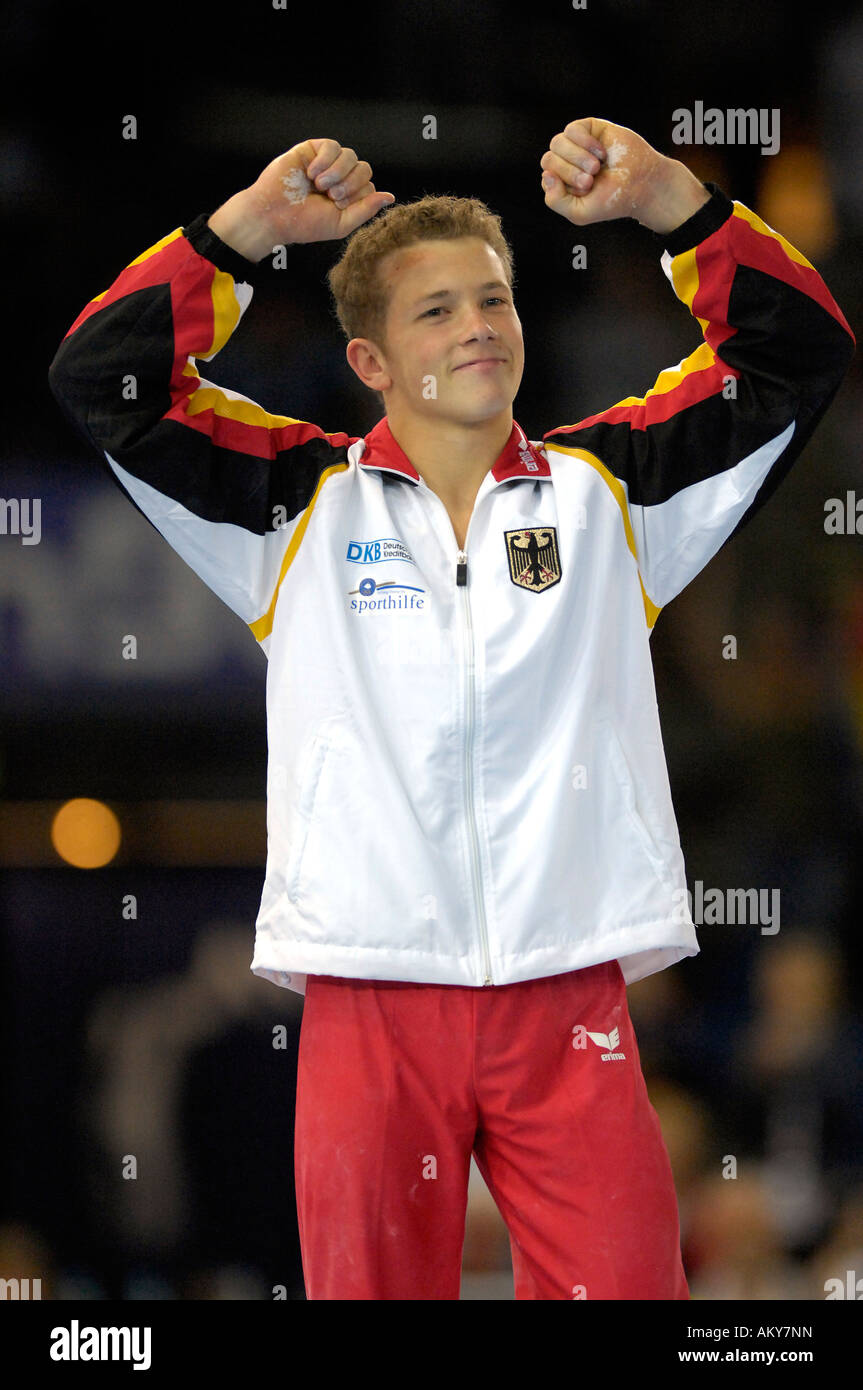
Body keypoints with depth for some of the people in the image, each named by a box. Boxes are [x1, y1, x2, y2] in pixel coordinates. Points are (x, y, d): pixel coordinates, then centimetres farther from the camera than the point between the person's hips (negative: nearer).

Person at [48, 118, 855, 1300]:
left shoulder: (606, 489, 14)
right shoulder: (307, 503, 10)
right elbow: (102, 382, 5)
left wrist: (670, 198, 0)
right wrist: (248, 227, -1)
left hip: (570, 1001, 1)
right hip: (369, 1002, 0)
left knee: (624, 1286, -6)